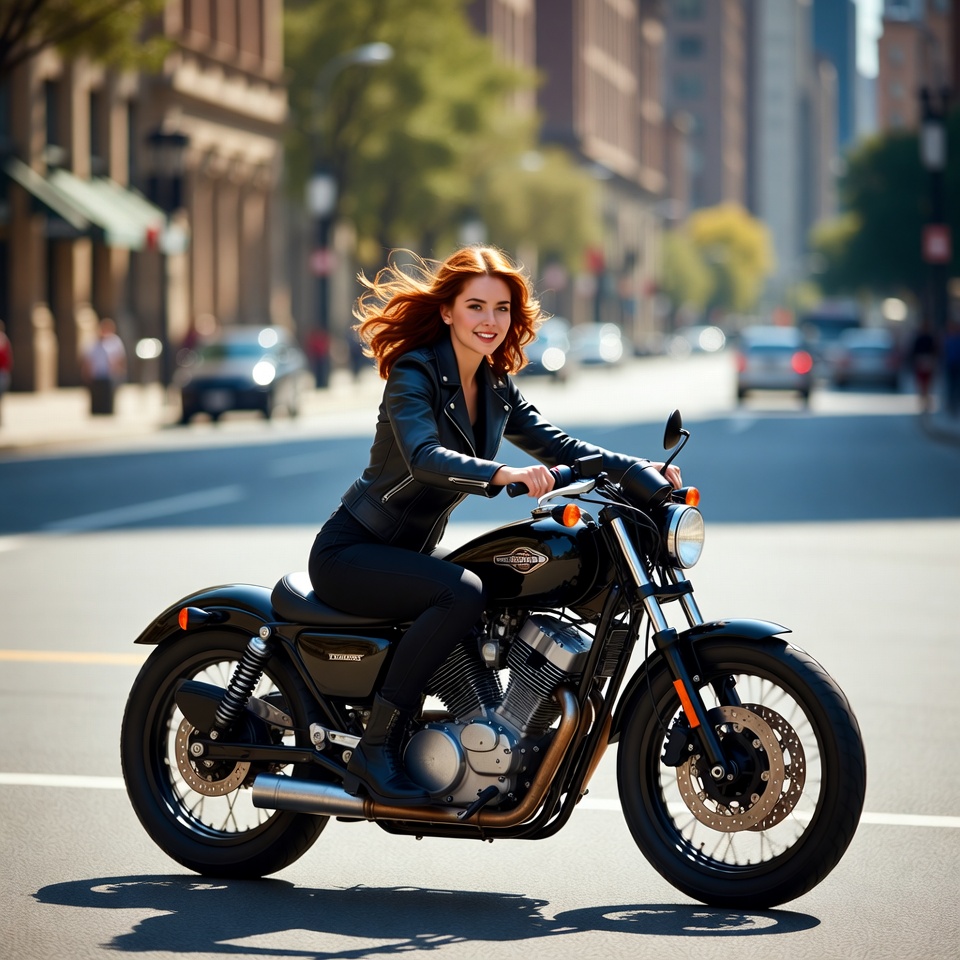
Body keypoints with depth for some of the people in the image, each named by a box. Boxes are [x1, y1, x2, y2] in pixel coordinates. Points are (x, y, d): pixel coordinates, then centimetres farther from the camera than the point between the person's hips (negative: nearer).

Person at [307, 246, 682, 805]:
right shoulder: (414, 373, -16)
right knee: (462, 593, -32)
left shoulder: (497, 389, 8)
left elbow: (560, 448, 5)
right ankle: (375, 753, -28)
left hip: (412, 551, 8)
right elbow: (424, 457, -34)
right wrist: (503, 474, -51)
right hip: (350, 553, -8)